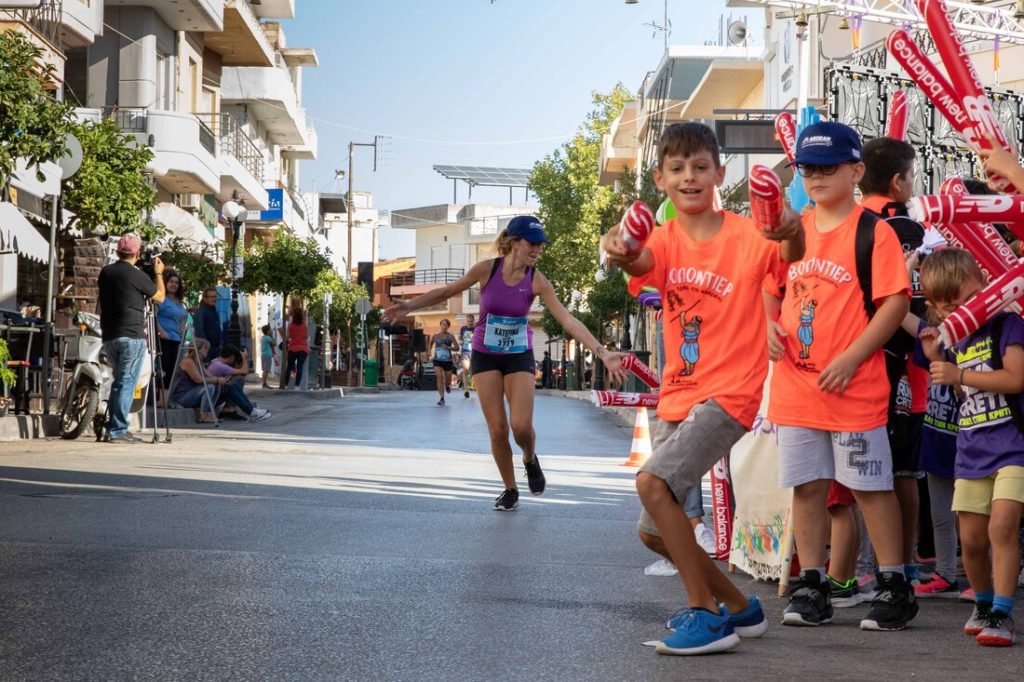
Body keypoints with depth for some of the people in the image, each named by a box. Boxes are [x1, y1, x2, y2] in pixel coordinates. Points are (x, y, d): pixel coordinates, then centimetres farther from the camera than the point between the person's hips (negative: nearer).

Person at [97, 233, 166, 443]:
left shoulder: (105, 273, 9)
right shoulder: (136, 276, -9)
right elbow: (159, 296, 4)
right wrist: (158, 273, 18)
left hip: (109, 336, 7)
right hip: (131, 335, -7)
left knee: (118, 382, 16)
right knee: (127, 383, -5)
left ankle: (112, 428, 14)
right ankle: (118, 431, -9)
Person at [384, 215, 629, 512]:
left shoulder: (537, 281, -16)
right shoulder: (487, 268, -16)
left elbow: (569, 321, -20)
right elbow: (447, 291, 0)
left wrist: (602, 353, -28)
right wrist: (409, 306, -7)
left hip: (519, 356, 0)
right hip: (485, 356, 0)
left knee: (521, 426, -13)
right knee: (497, 430, -3)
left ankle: (530, 460, 23)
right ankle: (510, 489, 16)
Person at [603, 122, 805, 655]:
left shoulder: (745, 236, -8)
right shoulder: (666, 240, 2)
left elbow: (790, 254, -28)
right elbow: (642, 262, -21)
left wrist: (792, 231, -51)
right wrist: (622, 254, -45)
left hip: (730, 391, -7)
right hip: (678, 395, 7)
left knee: (653, 481, -26)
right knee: (651, 529, 11)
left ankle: (707, 613, -17)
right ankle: (739, 607, 28)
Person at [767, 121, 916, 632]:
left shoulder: (873, 231, -7)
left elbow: (896, 301, -12)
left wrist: (850, 358, -17)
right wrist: (771, 326, 1)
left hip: (854, 388, -5)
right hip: (795, 386, 5)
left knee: (870, 486, 2)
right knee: (807, 486, 9)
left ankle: (894, 587, 12)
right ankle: (811, 587, 18)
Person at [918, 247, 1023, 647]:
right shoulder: (955, 339, 12)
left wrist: (959, 375, -21)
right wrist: (938, 360, 4)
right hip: (972, 450, 7)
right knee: (971, 539, 8)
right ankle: (983, 604, 28)